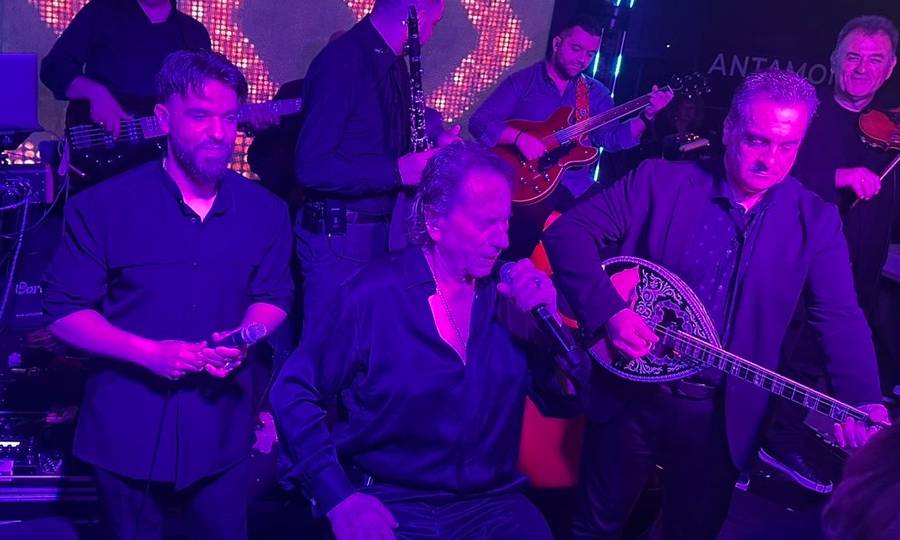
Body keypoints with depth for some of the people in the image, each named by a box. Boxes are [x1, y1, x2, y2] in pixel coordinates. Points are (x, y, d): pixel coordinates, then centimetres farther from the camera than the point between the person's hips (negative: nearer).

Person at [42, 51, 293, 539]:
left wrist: (244, 337, -12)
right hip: (126, 430, -2)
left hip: (221, 428, 2)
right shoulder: (103, 207, -10)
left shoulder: (265, 212, 0)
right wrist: (148, 352, -21)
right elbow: (64, 311, -8)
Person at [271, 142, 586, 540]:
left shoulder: (510, 295, 3)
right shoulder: (372, 294, -7)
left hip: (490, 504, 3)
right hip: (393, 508, -3)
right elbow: (294, 393, -6)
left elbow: (567, 403, 5)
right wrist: (337, 496, -14)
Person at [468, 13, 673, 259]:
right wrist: (520, 137, -22)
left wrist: (646, 116, -9)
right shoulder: (521, 82, 2)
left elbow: (612, 138, 6)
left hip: (577, 184, 5)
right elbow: (479, 122, -6)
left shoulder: (596, 92, 15)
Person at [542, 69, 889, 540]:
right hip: (630, 394, 0)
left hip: (722, 415, 1)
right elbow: (568, 231, -9)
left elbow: (841, 319, -8)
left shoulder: (815, 221, -2)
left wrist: (863, 402, -25)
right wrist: (608, 311, -22)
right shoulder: (662, 181, -6)